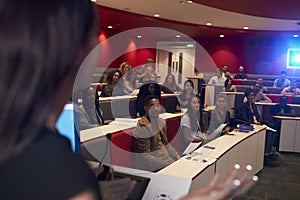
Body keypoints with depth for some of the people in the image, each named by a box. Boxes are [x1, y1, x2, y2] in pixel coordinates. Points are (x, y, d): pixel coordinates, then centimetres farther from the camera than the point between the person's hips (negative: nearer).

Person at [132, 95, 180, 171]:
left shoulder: (161, 122, 10)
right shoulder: (142, 127, -17)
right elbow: (144, 157, -19)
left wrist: (177, 157, 6)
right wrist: (168, 165, -21)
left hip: (166, 158, 8)